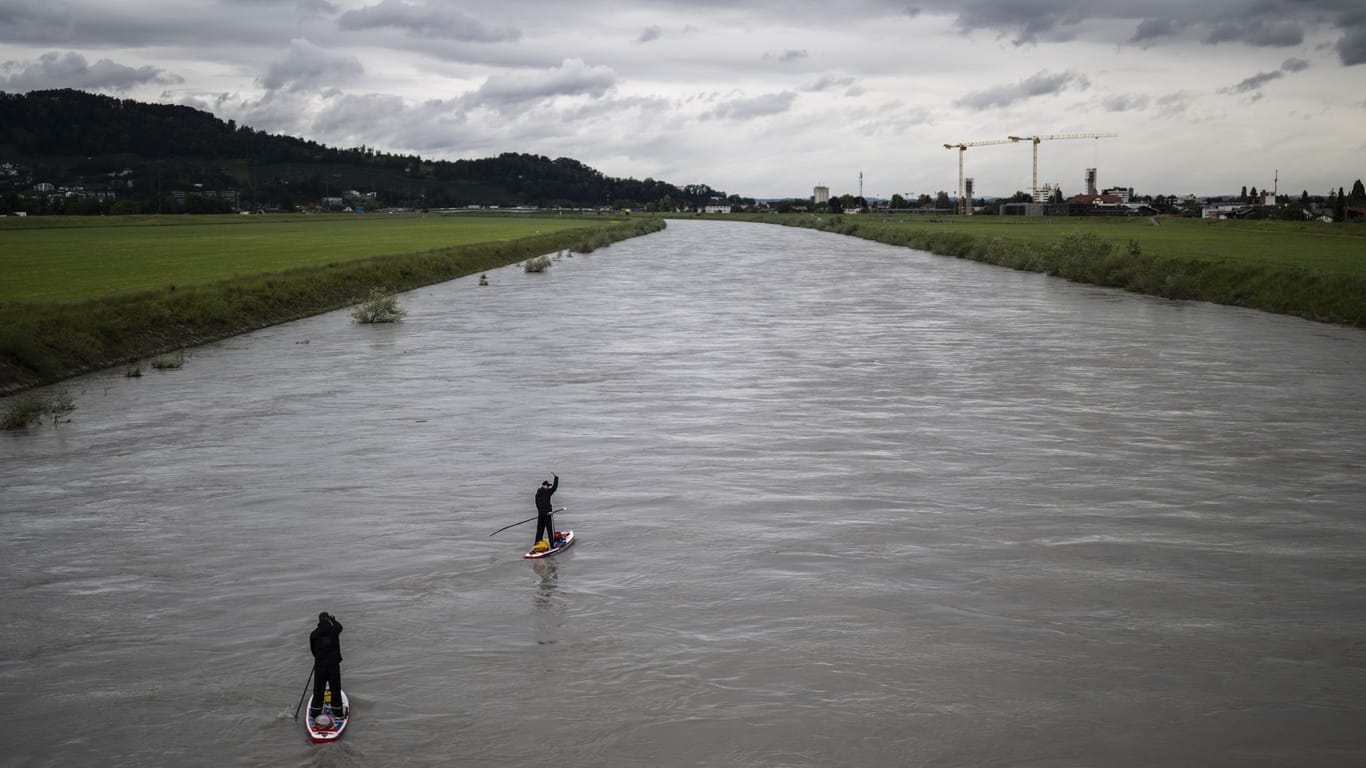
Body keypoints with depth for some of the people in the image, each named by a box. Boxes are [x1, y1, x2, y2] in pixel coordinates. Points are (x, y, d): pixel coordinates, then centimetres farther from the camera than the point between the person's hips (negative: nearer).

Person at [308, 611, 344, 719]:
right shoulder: (334, 631, -7)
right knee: (335, 689, 12)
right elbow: (339, 626, 17)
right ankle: (337, 711, 17)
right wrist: (333, 620, 35)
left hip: (320, 665, 0)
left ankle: (315, 712, 16)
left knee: (318, 690, 11)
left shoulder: (314, 634, -5)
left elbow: (312, 649, 7)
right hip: (334, 665, 0)